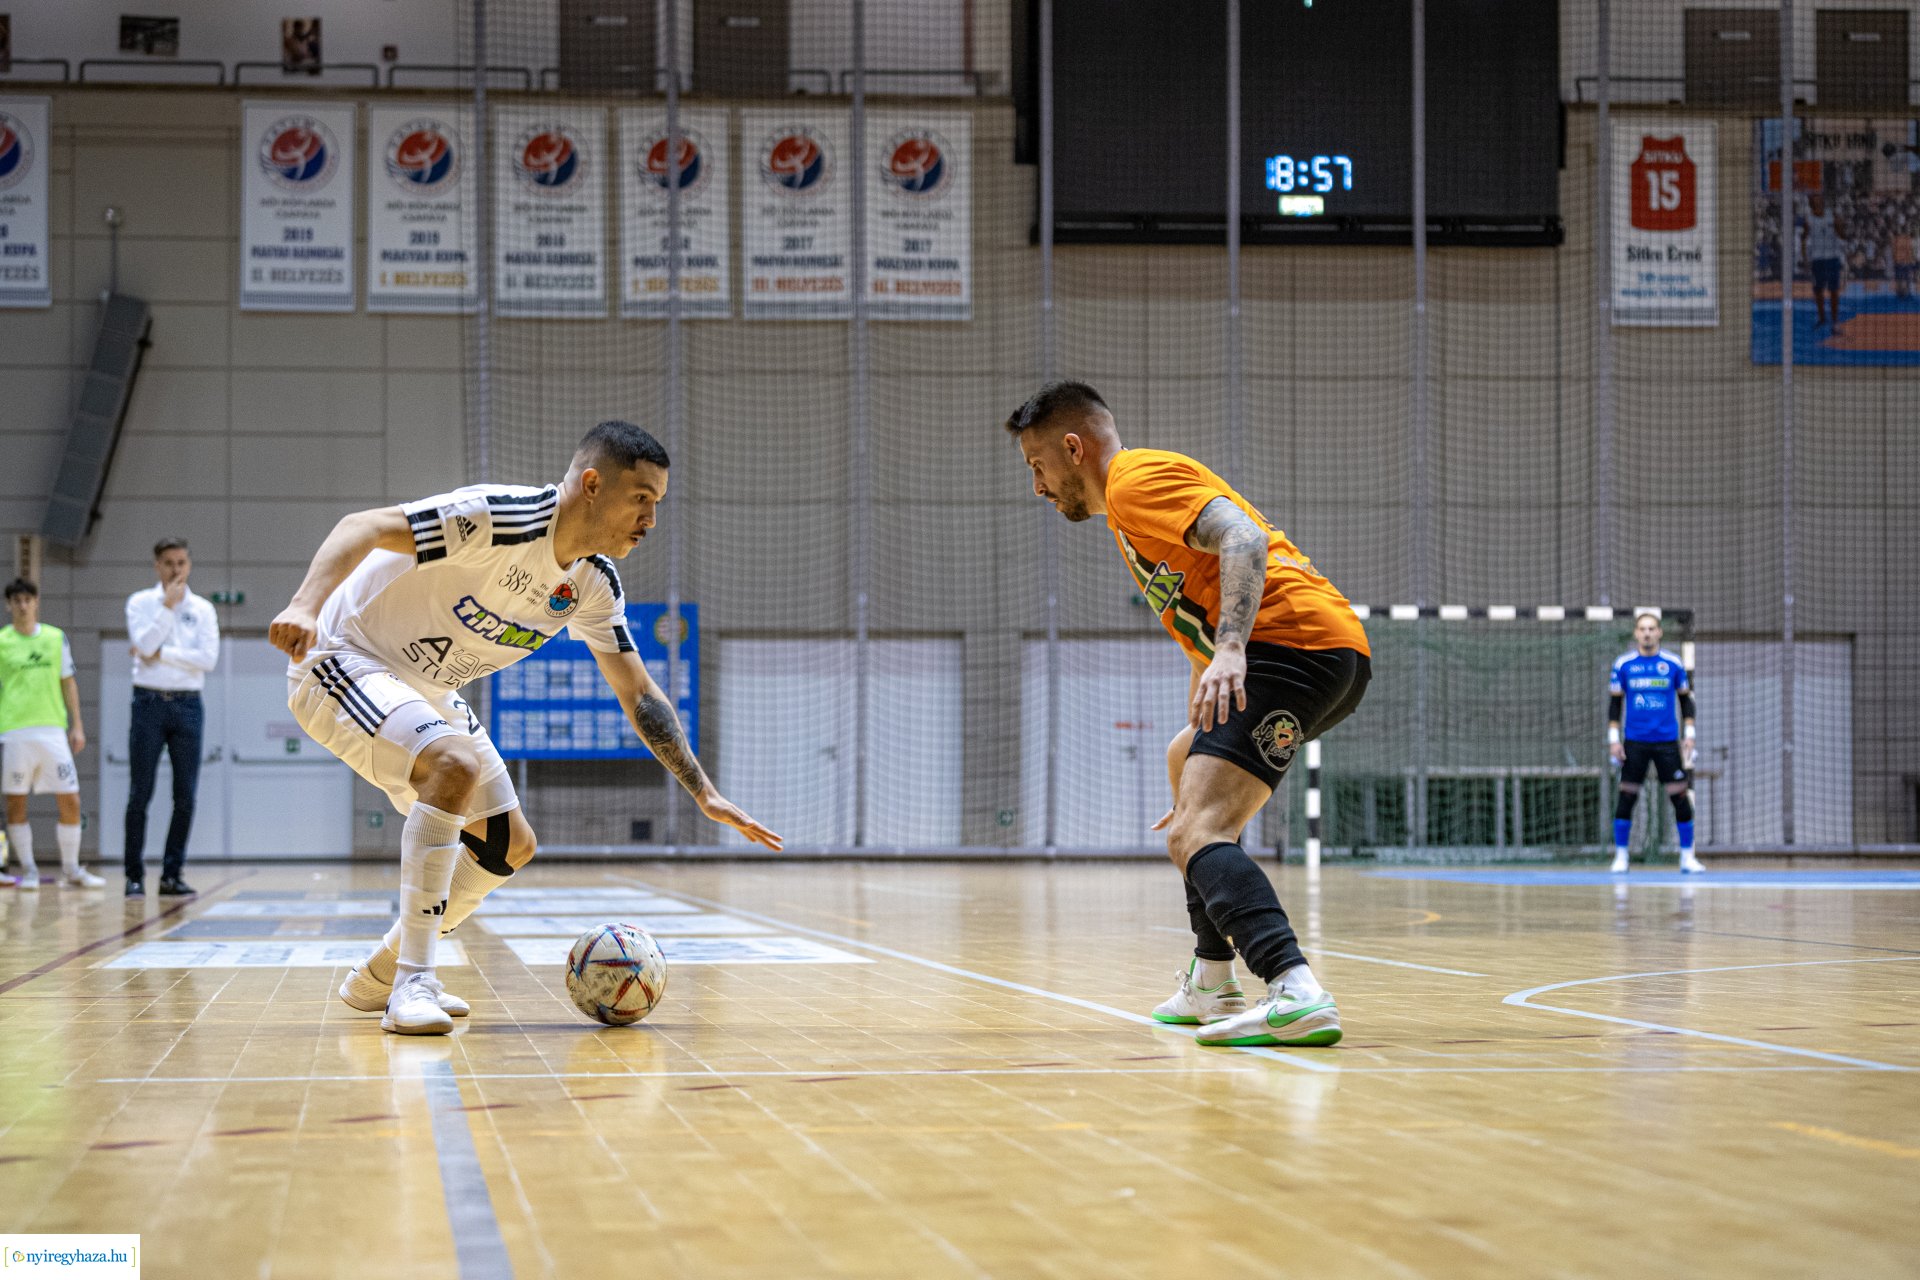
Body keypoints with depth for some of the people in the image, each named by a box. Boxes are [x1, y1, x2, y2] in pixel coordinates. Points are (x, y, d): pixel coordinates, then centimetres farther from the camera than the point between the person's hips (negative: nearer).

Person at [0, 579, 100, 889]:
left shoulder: (56, 638, 10)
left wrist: (77, 725, 8)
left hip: (53, 729, 2)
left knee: (70, 801, -1)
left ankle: (71, 869, 10)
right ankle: (28, 869, 11)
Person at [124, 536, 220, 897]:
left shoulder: (202, 609, 7)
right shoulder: (141, 603, 3)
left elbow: (209, 658, -5)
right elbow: (145, 645, -13)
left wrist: (161, 654, -9)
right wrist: (168, 605, -14)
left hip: (187, 705, 2)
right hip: (149, 703, -2)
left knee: (186, 796, 1)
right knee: (140, 794, -2)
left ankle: (172, 874, 8)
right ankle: (135, 875, 3)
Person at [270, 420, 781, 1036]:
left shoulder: (595, 584, -2)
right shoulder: (501, 519, -28)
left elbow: (639, 695, 6)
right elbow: (363, 527, -33)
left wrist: (704, 792, 2)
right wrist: (307, 604, -51)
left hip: (427, 692, 9)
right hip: (345, 661, -9)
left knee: (509, 845, 8)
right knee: (454, 764, -34)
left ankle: (379, 977, 24)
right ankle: (411, 986, -29)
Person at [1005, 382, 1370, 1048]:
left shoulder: (1136, 478, -2)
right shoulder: (1128, 516, 30)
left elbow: (1243, 538, -20)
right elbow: (1202, 641, 35)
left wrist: (1229, 650, -32)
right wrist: (1195, 755, 35)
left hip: (1293, 641, -11)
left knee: (1193, 837, -22)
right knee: (1185, 761, 34)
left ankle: (1297, 995, -42)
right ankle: (1212, 986, 34)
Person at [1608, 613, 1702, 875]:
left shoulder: (1673, 664, 3)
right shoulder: (1623, 664, 2)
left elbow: (1686, 700, 10)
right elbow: (1615, 703, 6)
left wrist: (1689, 735, 3)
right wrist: (1614, 739, 0)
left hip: (1668, 742, 0)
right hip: (1634, 742, 0)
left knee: (1681, 798, -4)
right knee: (1625, 799, -2)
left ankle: (1687, 857, 6)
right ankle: (1620, 857, 9)